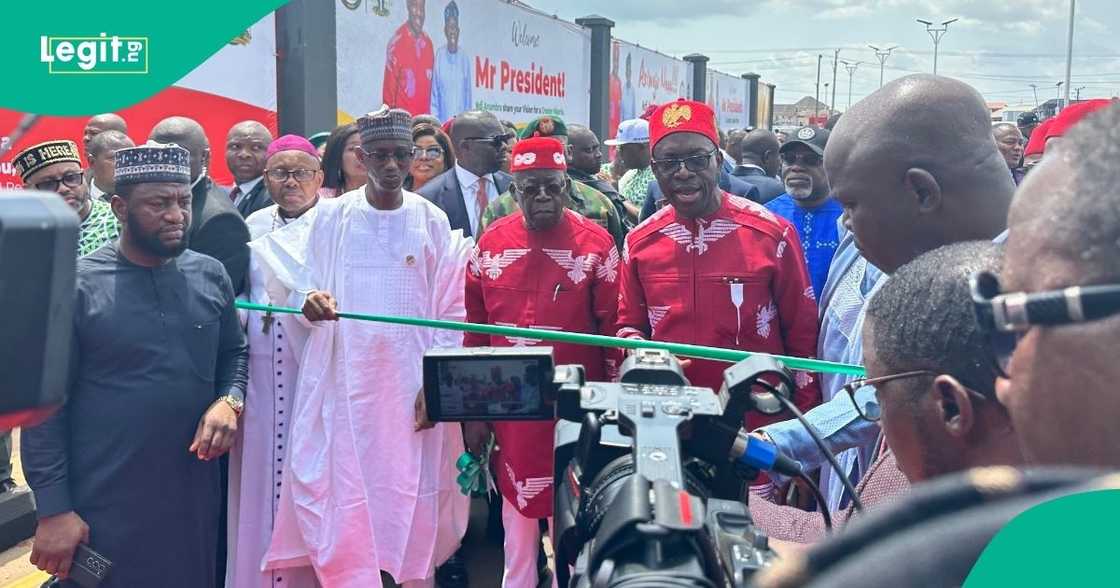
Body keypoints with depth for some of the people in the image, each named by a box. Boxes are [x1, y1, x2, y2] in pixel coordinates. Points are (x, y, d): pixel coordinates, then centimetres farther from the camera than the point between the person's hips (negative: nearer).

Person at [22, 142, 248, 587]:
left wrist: (229, 400, -6)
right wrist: (53, 509, -9)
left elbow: (234, 352, 15)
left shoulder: (211, 275, 3)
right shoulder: (76, 286, -9)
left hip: (194, 496, 4)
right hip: (102, 508, -4)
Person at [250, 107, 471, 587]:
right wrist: (309, 299, -22)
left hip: (411, 382, 0)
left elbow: (451, 308, 3)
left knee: (411, 492, 4)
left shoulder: (432, 222, 4)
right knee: (343, 494, -2)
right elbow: (292, 281, 2)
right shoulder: (329, 217, 3)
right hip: (344, 382, 0)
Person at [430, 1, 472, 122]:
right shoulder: (439, 55, -1)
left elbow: (468, 92, 9)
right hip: (443, 118, -2)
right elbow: (434, 92, 3)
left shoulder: (464, 57, 4)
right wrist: (434, 119, -1)